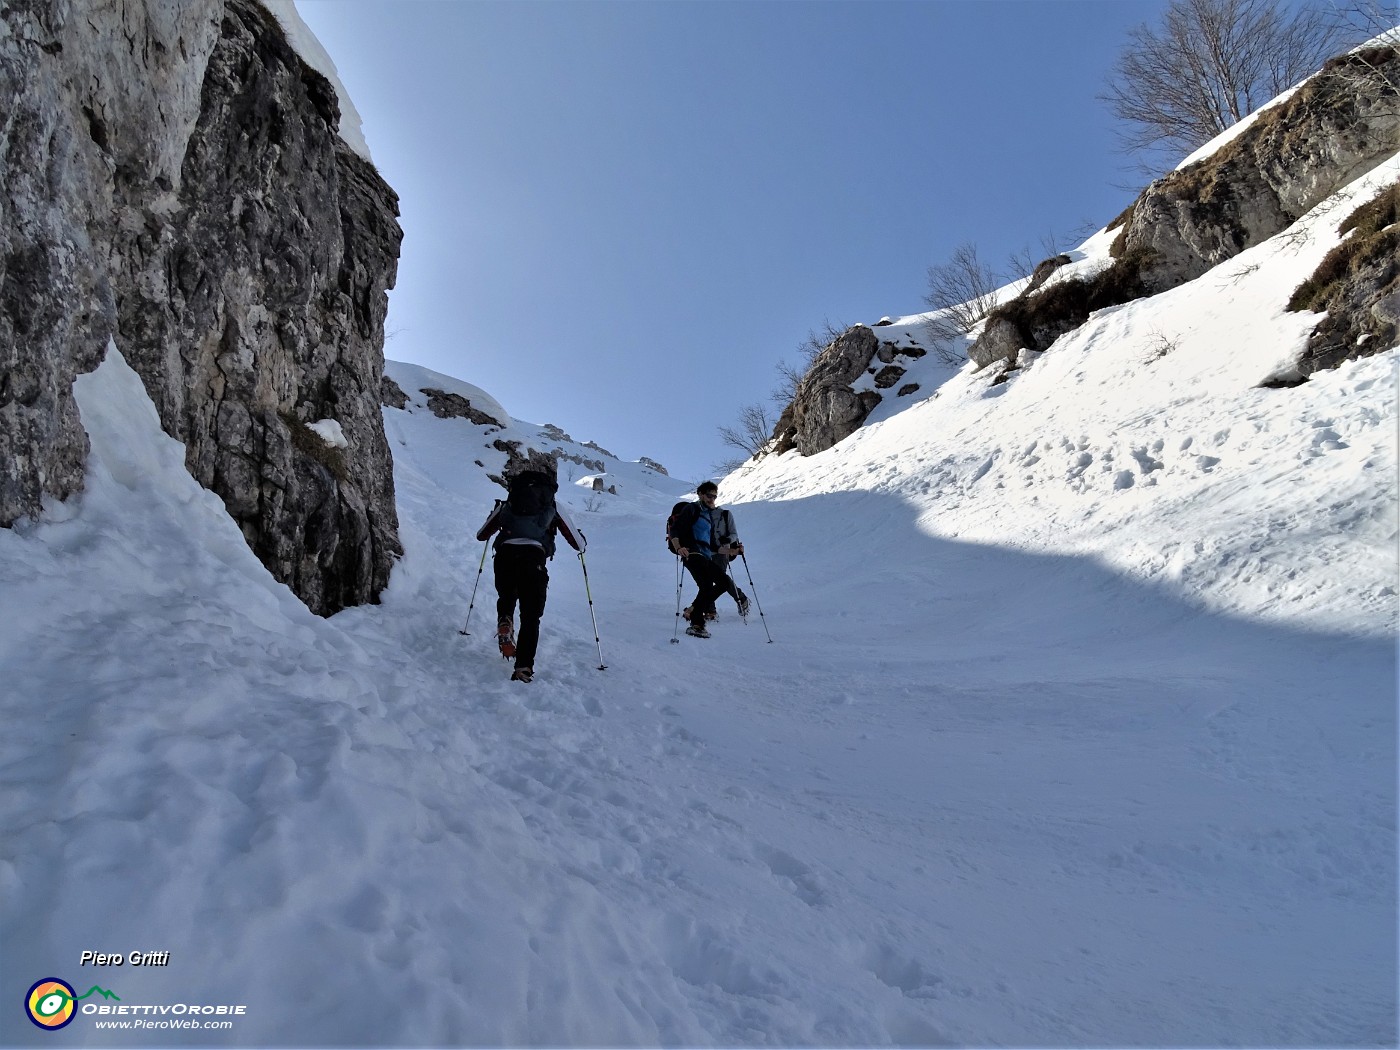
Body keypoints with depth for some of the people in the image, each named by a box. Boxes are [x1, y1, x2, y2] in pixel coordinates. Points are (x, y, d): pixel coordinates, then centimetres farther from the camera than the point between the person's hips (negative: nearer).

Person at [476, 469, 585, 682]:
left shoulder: (506, 504, 27)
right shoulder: (553, 507, 23)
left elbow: (481, 535, 37)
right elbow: (578, 544, 23)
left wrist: (495, 515, 58)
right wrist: (583, 542, 48)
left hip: (505, 555, 2)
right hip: (533, 559, -2)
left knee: (506, 597, 32)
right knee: (530, 618, 9)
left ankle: (504, 623, 2)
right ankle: (524, 667, -6)